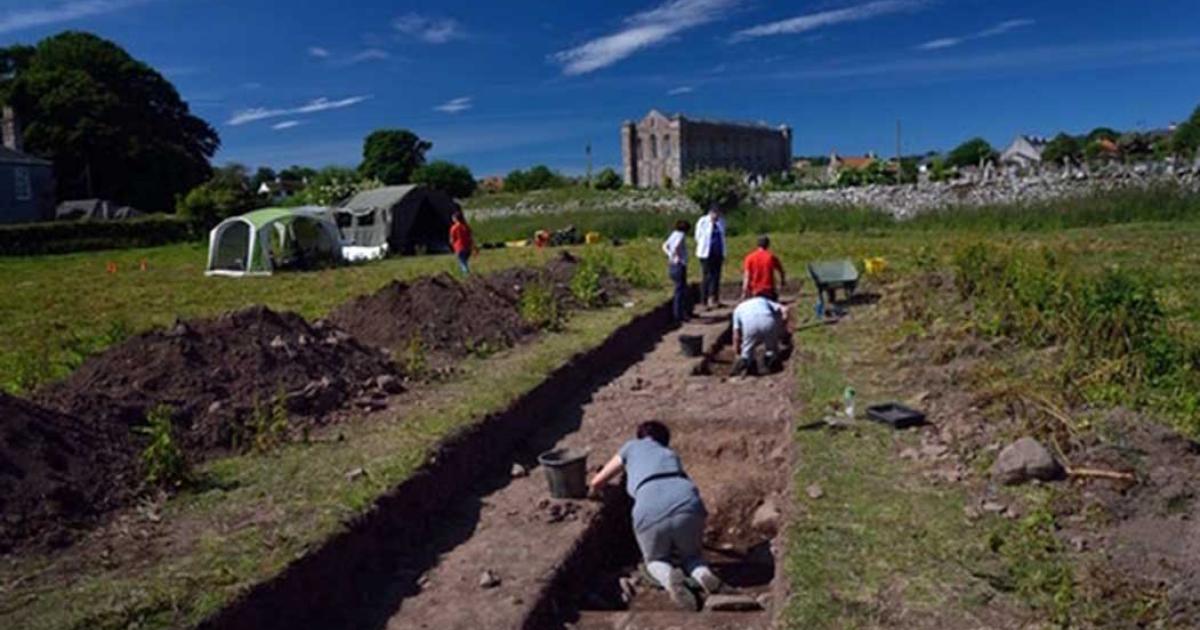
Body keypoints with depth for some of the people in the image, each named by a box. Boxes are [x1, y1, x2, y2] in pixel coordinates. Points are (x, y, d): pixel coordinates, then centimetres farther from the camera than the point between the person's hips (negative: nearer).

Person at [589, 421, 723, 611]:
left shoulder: (632, 446, 29)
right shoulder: (671, 455, 36)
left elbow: (597, 482, 35)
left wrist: (594, 493, 59)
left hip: (651, 513, -2)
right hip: (689, 507, 2)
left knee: (656, 560, 27)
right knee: (690, 555, 31)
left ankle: (669, 577, -8)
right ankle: (702, 573, -3)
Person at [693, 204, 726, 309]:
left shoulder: (721, 222, 8)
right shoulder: (702, 222, -7)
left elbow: (722, 237, 16)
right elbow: (698, 236, -2)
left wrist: (723, 253, 13)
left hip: (718, 253, 5)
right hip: (706, 253, -5)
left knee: (716, 276, 4)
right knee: (708, 276, -3)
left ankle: (714, 299, 10)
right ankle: (705, 300, 3)